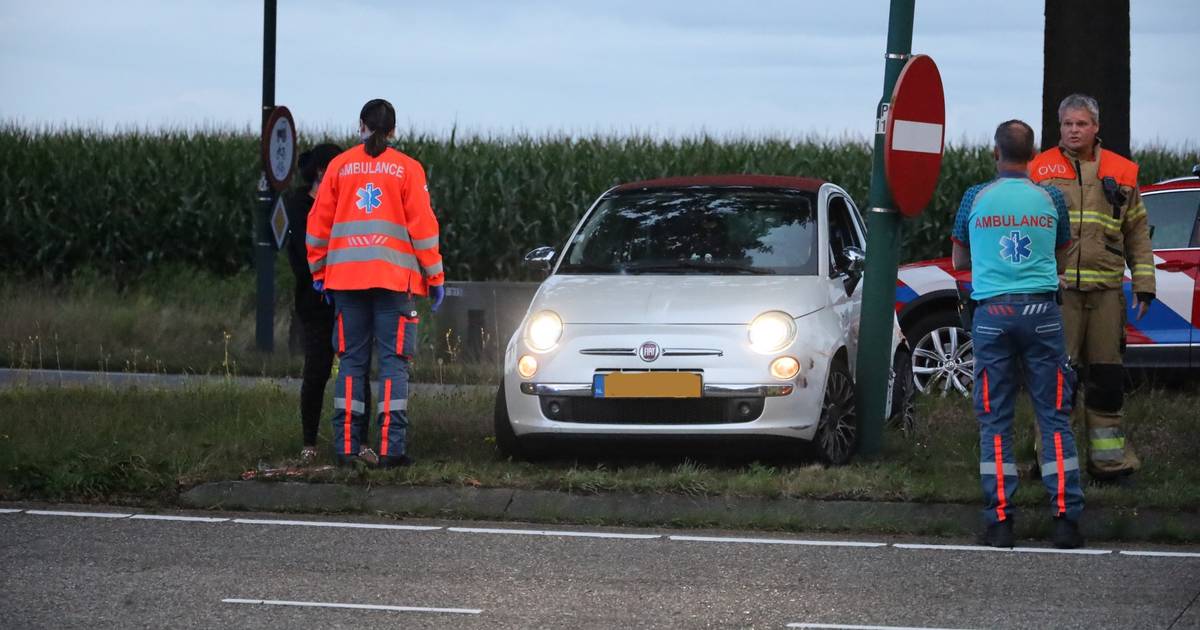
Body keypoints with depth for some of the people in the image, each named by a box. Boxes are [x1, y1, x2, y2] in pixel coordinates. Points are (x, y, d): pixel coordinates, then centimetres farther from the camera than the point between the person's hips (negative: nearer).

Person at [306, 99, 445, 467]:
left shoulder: (339, 166, 7)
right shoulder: (407, 169, 2)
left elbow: (319, 223, 8)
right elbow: (422, 225, -1)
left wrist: (319, 271, 18)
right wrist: (434, 276, 5)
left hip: (346, 276, 2)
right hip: (394, 279, -2)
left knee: (351, 361, 7)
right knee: (393, 361, -1)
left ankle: (346, 447, 4)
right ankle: (391, 448, -9)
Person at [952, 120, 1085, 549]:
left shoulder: (976, 199, 2)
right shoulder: (1050, 199, 4)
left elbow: (960, 261, 15)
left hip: (992, 313, 0)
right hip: (1041, 311, 0)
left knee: (995, 420, 3)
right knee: (1054, 416, 3)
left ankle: (1000, 521, -2)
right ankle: (1065, 518, -4)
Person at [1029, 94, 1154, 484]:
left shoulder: (1121, 174, 11)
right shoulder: (1039, 170, 5)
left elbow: (1137, 234, 15)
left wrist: (1144, 285, 9)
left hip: (1105, 291, 2)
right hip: (1057, 289, -2)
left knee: (1106, 377, 5)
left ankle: (1108, 460, 10)